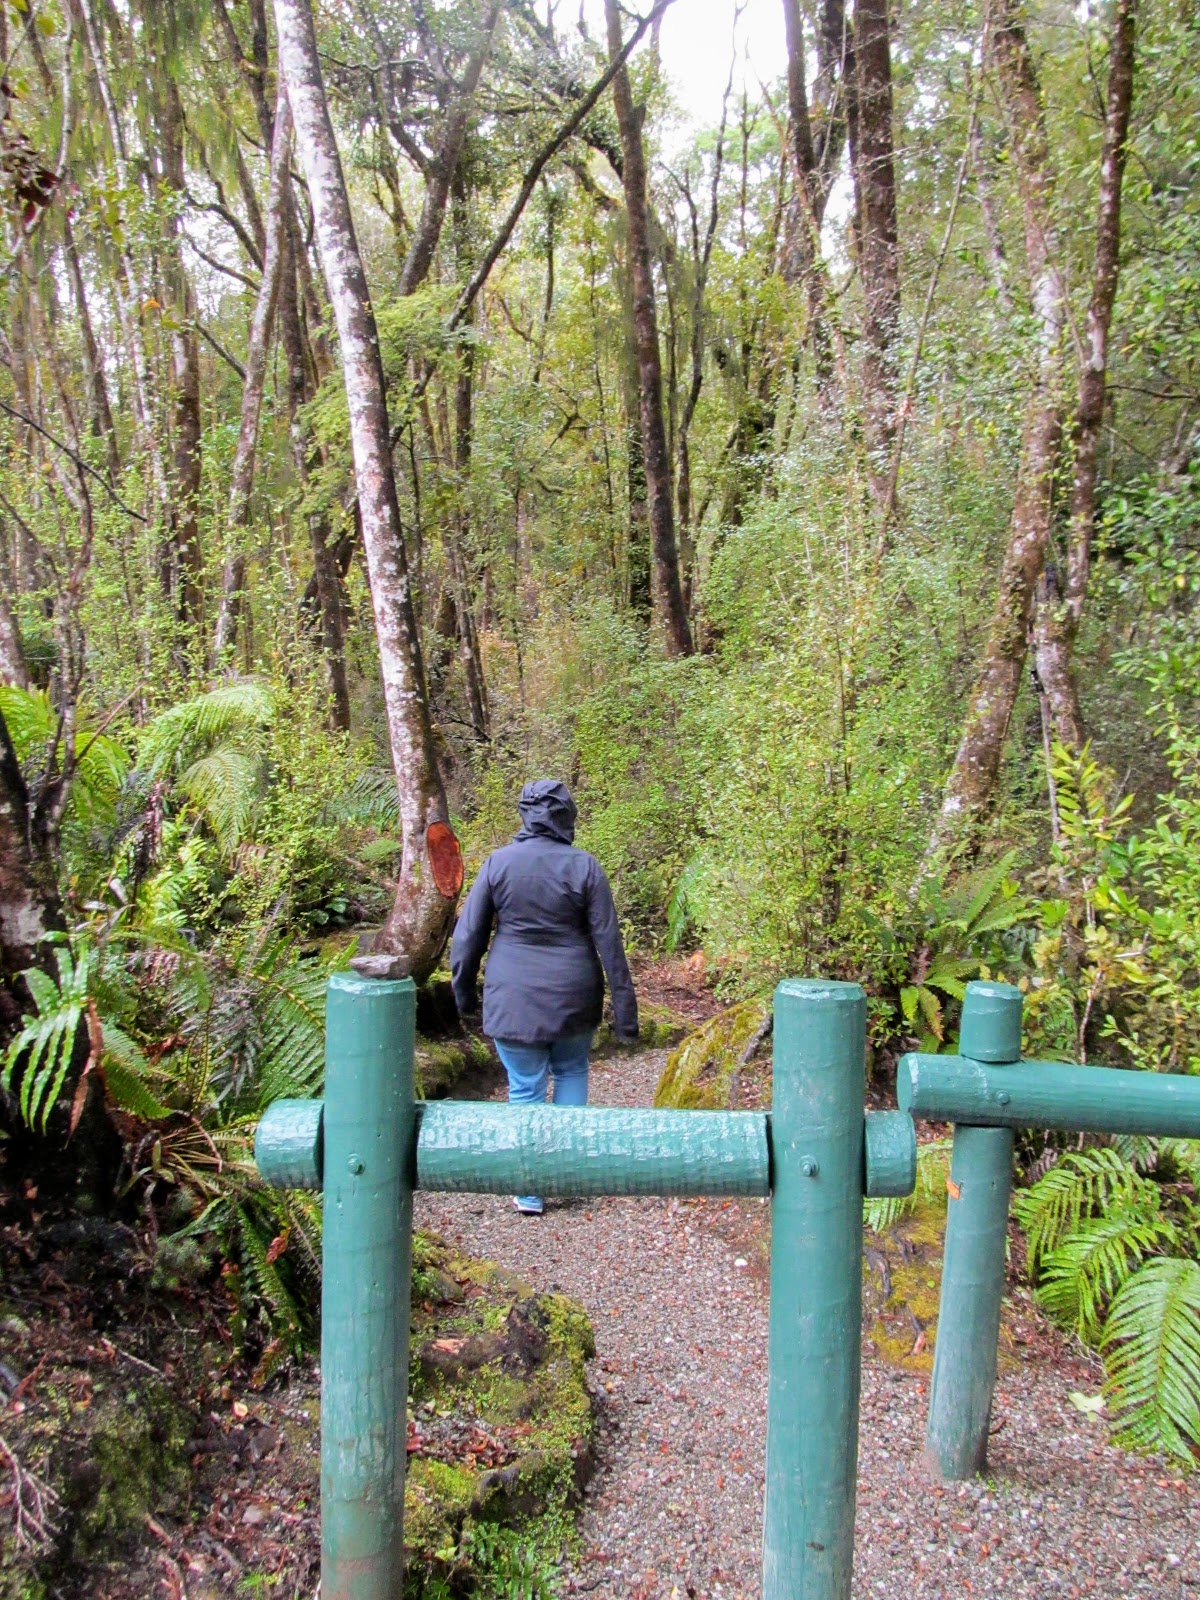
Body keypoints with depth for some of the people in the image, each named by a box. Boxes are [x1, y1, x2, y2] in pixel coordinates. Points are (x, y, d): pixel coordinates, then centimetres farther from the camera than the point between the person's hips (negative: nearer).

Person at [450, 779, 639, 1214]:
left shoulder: (498, 862, -4)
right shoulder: (584, 867, -7)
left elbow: (468, 935, 0)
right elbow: (609, 942, -5)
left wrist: (464, 992, 13)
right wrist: (624, 1007, 0)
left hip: (513, 998, 0)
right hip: (573, 996, 0)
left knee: (525, 1089, 9)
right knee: (572, 1072, 24)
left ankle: (529, 1192, 16)